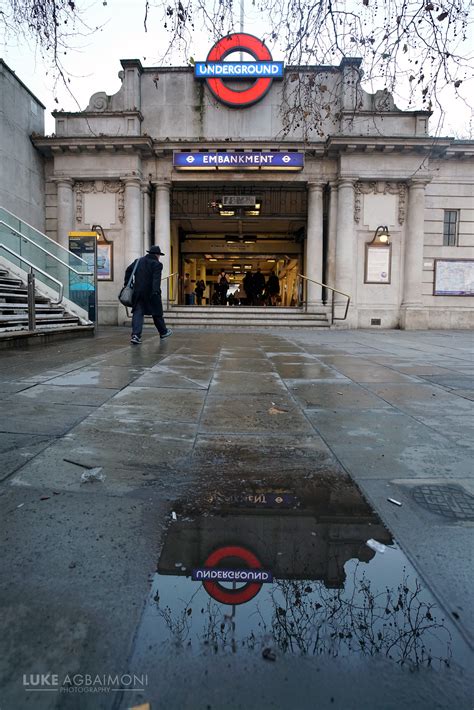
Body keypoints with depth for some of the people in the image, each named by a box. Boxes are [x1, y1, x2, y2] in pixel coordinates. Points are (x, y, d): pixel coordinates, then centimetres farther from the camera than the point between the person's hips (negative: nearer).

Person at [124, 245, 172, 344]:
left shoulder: (139, 261, 13)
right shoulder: (157, 264, -5)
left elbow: (128, 270, 13)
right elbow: (156, 279, -17)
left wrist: (127, 284, 14)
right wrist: (156, 291, -24)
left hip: (138, 292, 4)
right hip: (151, 293, -4)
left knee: (137, 313, -1)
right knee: (157, 313, 11)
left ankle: (135, 335, -15)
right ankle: (163, 332, 28)